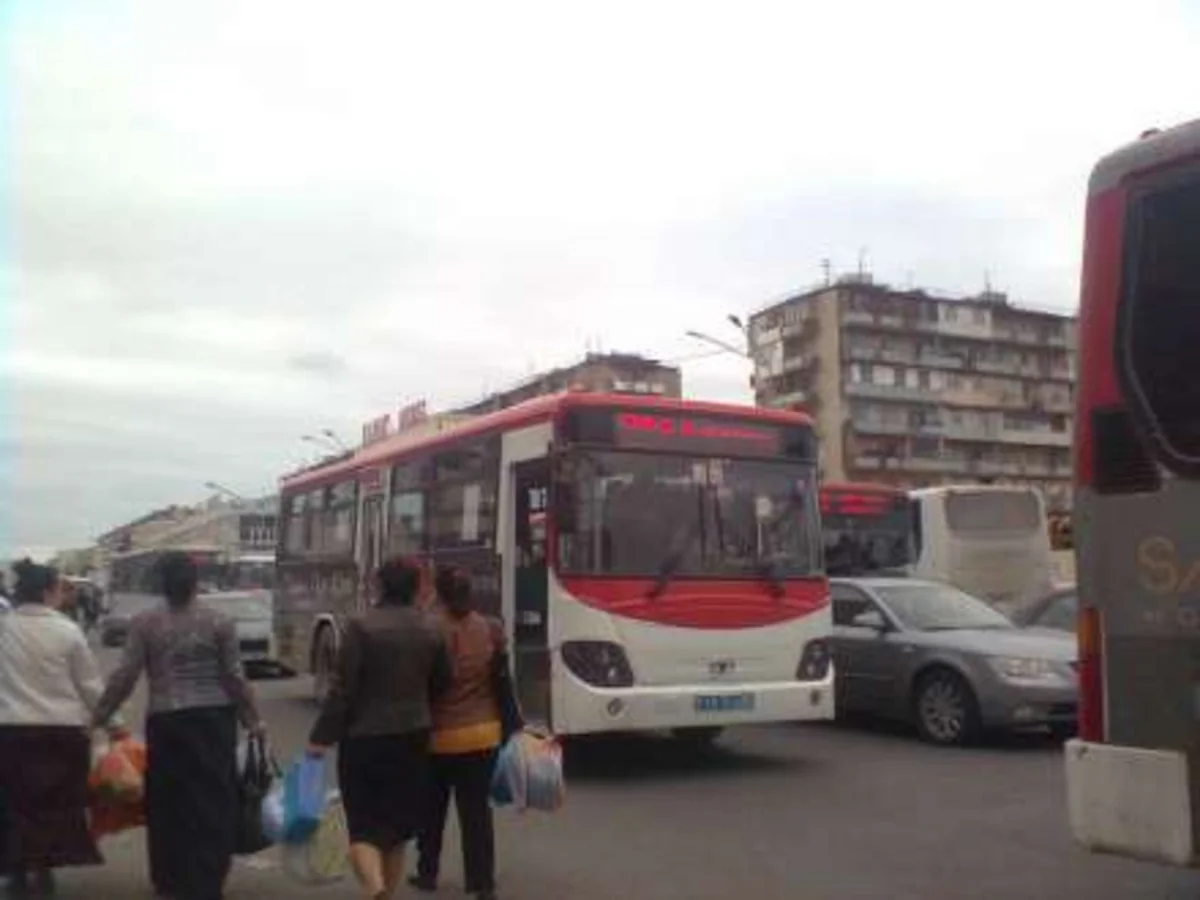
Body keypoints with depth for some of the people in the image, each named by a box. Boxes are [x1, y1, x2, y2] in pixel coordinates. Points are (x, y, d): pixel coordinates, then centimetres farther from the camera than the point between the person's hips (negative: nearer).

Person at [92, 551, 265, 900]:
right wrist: (253, 720, 4)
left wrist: (100, 715, 9)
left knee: (167, 801, 15)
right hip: (213, 719, -1)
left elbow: (125, 676, -3)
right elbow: (235, 677, -4)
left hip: (164, 721, 1)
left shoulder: (144, 623, -1)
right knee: (212, 801, 5)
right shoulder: (219, 622, -3)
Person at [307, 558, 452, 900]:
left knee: (364, 824, 2)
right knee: (398, 823, 17)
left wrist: (321, 737, -8)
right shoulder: (429, 630, 1)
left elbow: (343, 688, -15)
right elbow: (441, 683, 8)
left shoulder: (361, 627, -14)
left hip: (365, 737, -4)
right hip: (412, 736, 5)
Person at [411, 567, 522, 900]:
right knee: (477, 809, 7)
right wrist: (512, 727, 8)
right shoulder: (491, 630, -2)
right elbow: (502, 684, 1)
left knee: (431, 808, 17)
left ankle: (428, 873, 27)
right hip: (482, 734, 2)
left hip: (437, 735, -2)